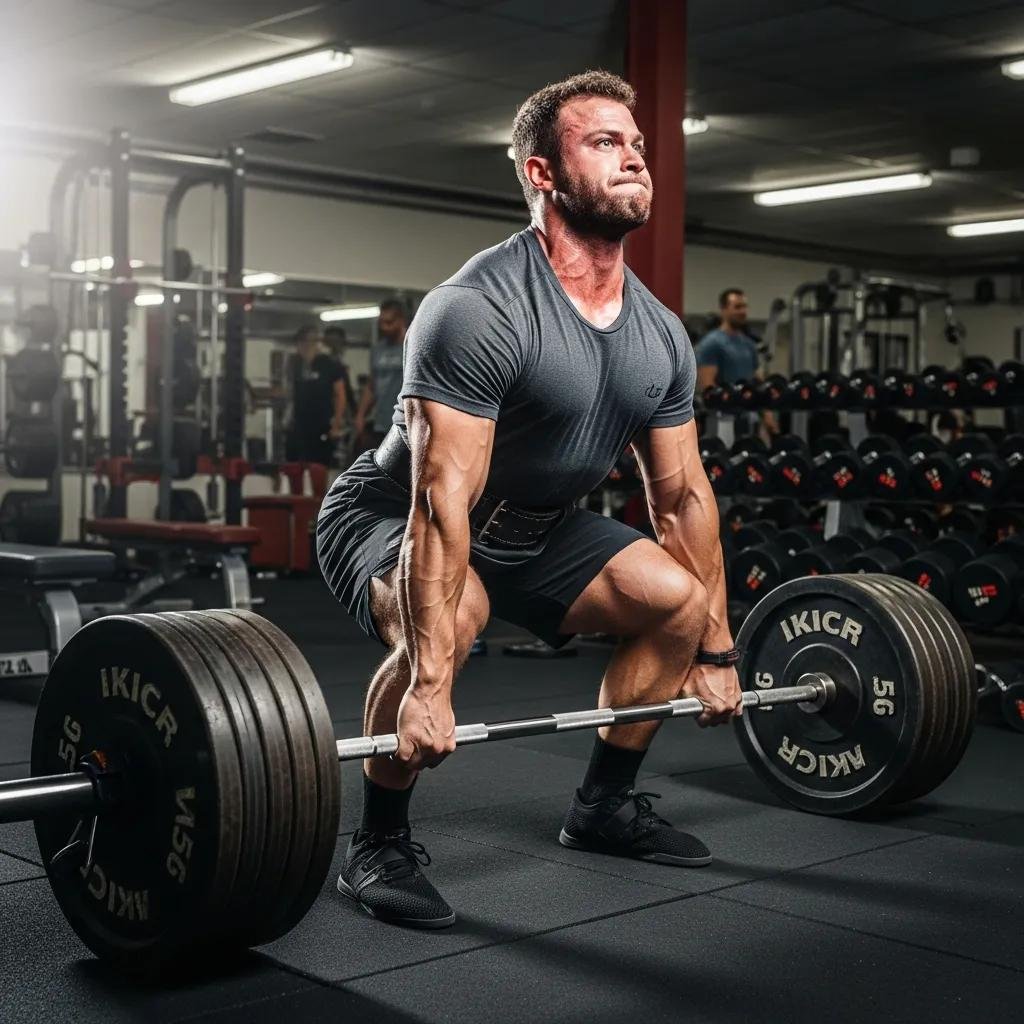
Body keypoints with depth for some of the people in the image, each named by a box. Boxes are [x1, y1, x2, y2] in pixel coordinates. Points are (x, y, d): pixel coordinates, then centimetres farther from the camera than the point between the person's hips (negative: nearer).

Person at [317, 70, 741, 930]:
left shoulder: (660, 334, -5)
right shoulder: (480, 310, -30)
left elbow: (684, 493, 3)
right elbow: (441, 502, -35)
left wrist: (717, 651, 4)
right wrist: (429, 684, -38)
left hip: (532, 529, 8)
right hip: (389, 516, -7)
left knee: (681, 599, -2)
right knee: (450, 621, -37)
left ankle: (605, 804, 18)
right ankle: (380, 847, -13)